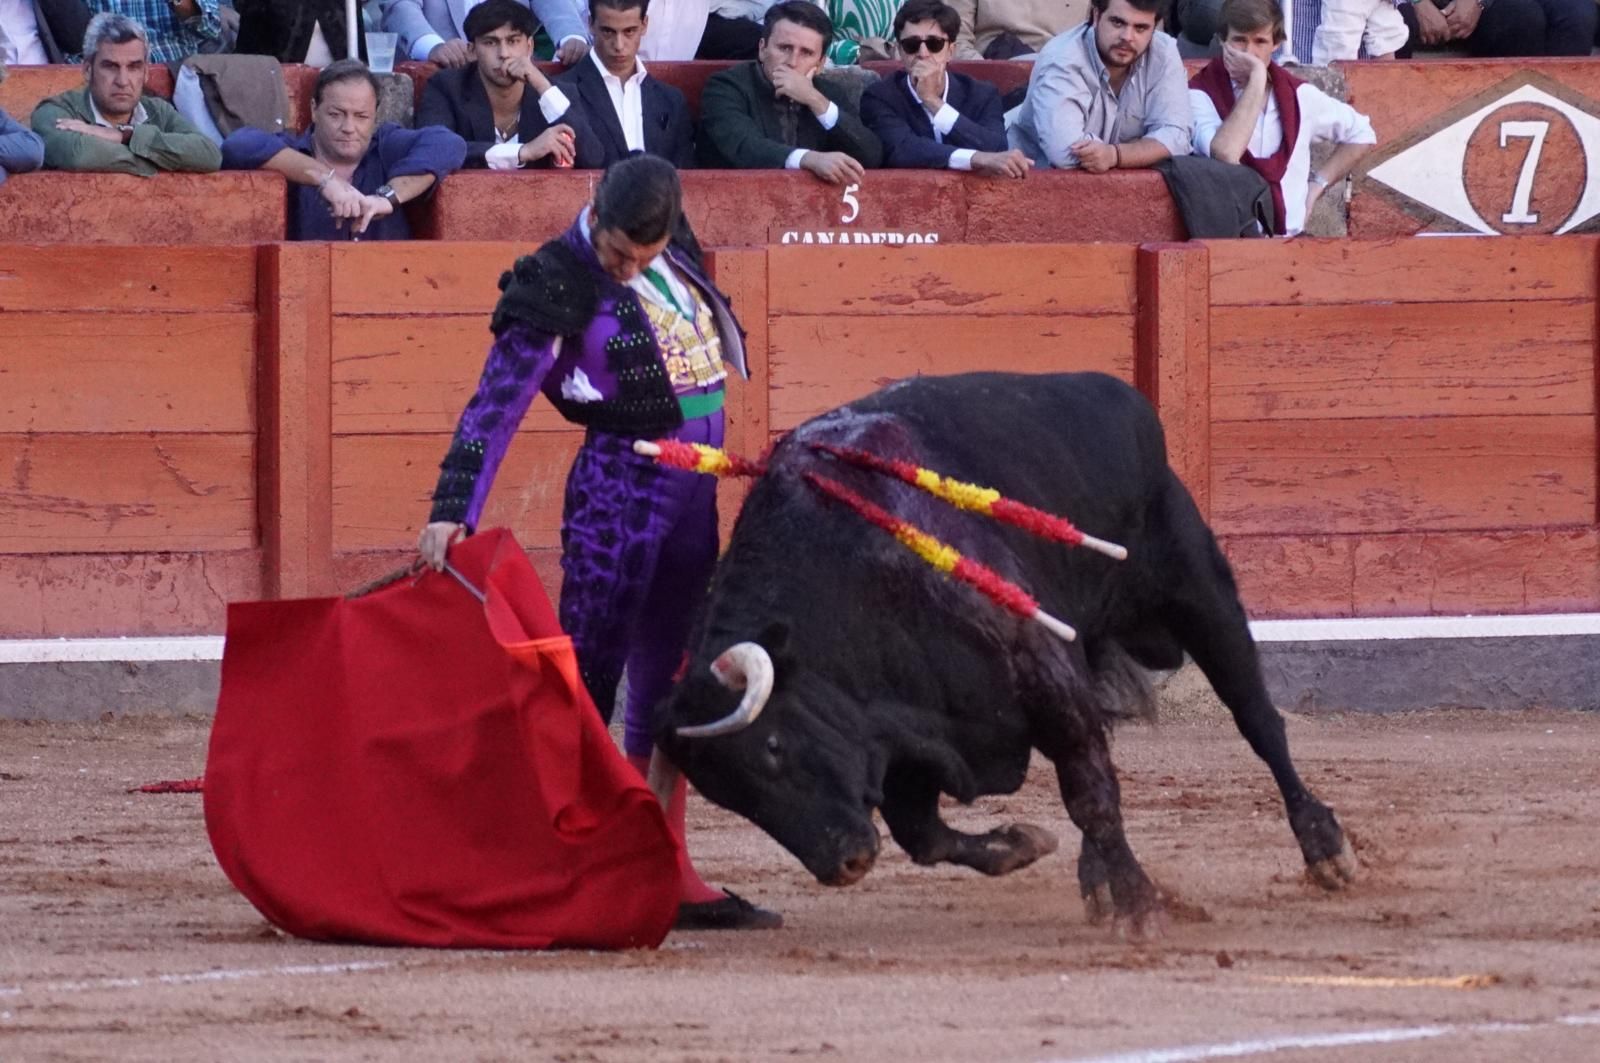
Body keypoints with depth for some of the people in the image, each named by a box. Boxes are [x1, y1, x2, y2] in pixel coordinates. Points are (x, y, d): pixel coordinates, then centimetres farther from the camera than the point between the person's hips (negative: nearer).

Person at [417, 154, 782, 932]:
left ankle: (667, 874, 17)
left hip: (694, 489, 7)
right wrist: (451, 512, -27)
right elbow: (495, 407, -19)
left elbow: (723, 343, 21)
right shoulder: (559, 288, -14)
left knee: (665, 690, 12)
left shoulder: (673, 253, 6)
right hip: (619, 483, -7)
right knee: (589, 683, -7)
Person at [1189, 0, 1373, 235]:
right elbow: (1225, 154, -22)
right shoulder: (1200, 96, -1)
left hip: (1289, 239, 2)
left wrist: (1318, 183, 14)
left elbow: (1361, 135, 27)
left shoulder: (1297, 96, 11)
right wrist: (1256, 79, -14)